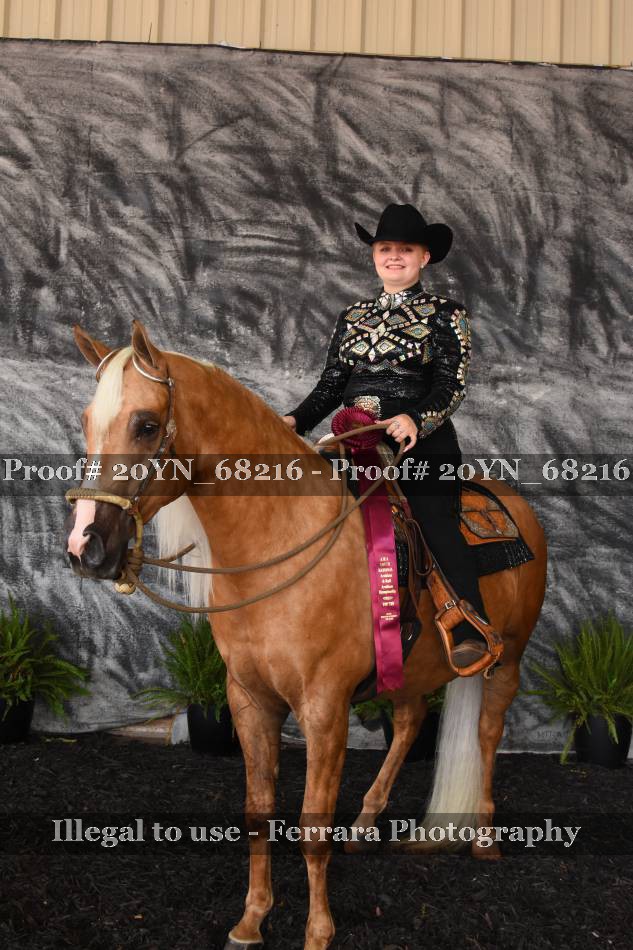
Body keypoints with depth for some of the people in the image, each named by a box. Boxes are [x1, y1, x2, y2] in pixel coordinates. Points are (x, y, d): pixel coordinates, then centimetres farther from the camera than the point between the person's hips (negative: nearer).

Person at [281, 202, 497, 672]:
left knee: (436, 518, -24)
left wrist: (416, 419, -24)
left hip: (422, 438, -5)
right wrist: (297, 419, 0)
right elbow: (331, 385, 19)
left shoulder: (445, 312, 7)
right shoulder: (353, 316, 21)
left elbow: (452, 384, -5)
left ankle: (471, 633, -29)